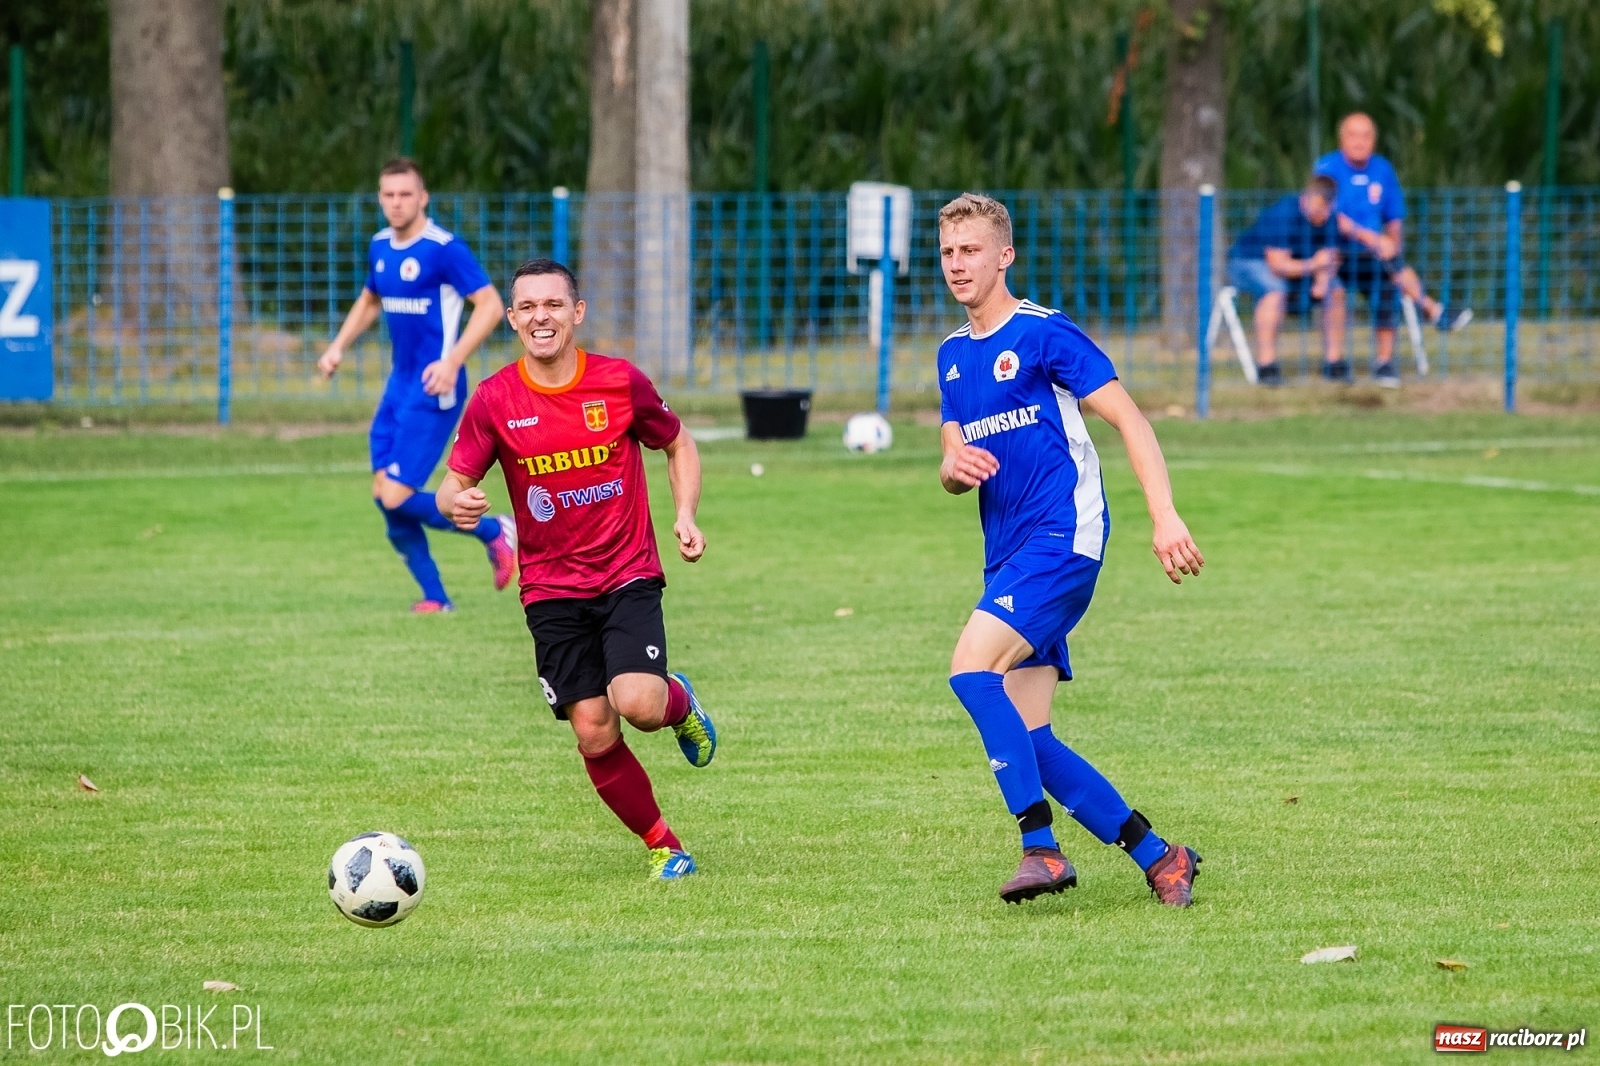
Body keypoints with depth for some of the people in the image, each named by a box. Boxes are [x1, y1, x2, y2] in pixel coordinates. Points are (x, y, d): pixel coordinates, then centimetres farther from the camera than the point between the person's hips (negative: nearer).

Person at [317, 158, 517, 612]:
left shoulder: (444, 249, -15)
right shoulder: (380, 246, 9)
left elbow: (491, 305, -18)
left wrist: (453, 361, -26)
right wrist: (339, 346, 13)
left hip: (433, 391, -8)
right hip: (399, 385, 8)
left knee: (397, 498, -13)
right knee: (385, 497, 3)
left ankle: (495, 532, 8)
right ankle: (435, 598, 16)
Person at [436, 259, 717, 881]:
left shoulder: (621, 382, -5)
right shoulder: (494, 400, -5)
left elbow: (677, 445, 11)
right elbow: (453, 485, 0)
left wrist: (685, 516, -5)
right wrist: (457, 503, -25)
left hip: (628, 576, -1)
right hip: (551, 589, 1)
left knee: (638, 704, -23)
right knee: (594, 736, -5)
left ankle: (679, 702, 14)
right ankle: (661, 843, 17)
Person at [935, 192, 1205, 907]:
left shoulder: (1042, 333, -6)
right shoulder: (953, 355, 17)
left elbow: (1129, 420, -9)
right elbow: (955, 467, 18)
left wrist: (1165, 516, -18)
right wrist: (953, 467, -7)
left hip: (1061, 538, -8)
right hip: (1008, 553, 8)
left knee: (972, 668, -25)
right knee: (1025, 738, 2)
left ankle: (1041, 848, -23)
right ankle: (1158, 858, 11)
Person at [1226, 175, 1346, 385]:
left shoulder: (1327, 219, -7)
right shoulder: (1282, 216, -31)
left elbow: (1328, 257, -5)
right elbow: (1278, 265, -34)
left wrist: (1322, 281, -27)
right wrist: (1312, 265, -48)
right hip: (1248, 263, -8)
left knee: (1336, 291, -2)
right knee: (1276, 291, -38)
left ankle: (1333, 362, 3)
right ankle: (1266, 366, -40)